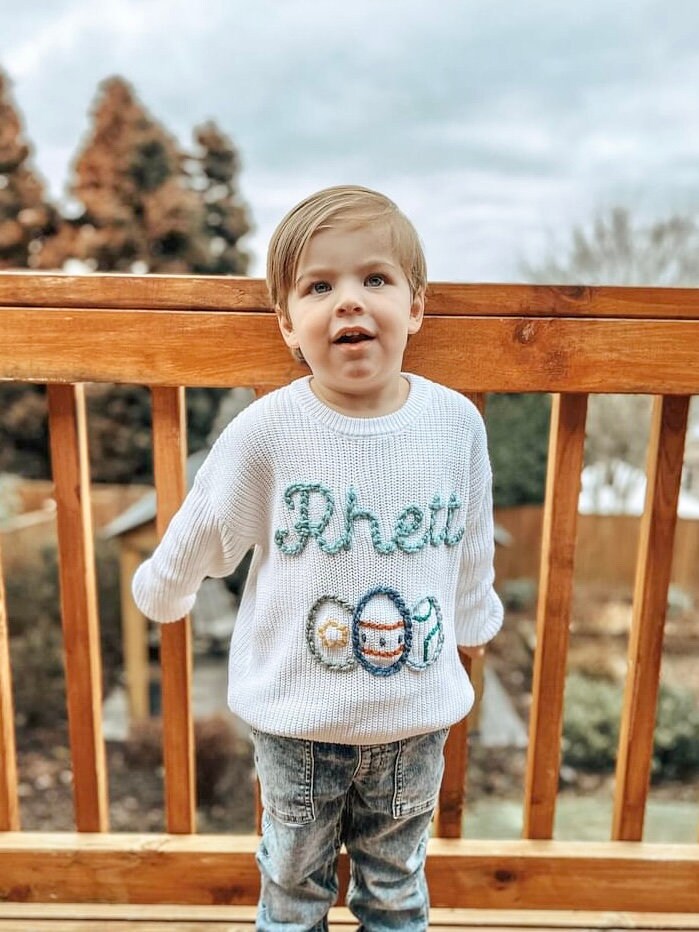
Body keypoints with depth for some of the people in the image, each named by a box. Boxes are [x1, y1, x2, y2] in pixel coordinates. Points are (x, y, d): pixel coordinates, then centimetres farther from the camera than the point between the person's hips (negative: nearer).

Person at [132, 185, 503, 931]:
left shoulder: (457, 423, -13)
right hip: (297, 720, -1)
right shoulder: (266, 432, -21)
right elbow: (198, 534, -3)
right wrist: (160, 595, 13)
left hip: (417, 715, 2)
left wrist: (475, 619, 18)